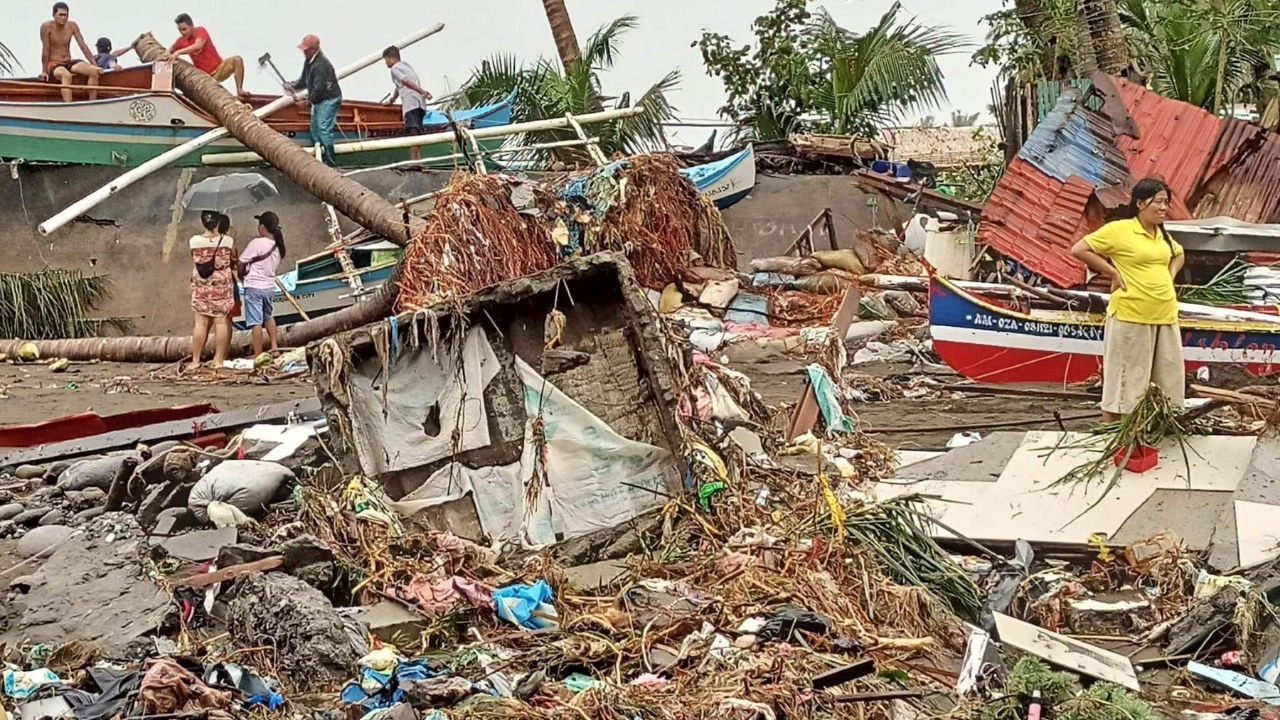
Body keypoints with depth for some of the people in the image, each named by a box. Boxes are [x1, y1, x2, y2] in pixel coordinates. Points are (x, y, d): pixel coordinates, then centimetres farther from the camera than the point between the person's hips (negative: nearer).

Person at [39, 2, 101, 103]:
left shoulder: (72, 26, 0)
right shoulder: (47, 26, -12)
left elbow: (83, 46, -1)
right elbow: (46, 50, -13)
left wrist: (95, 65, -7)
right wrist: (44, 71, -14)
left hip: (69, 63, 5)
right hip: (53, 64, -5)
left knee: (93, 71, -20)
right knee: (67, 75, -39)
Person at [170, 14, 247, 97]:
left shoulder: (200, 31, -13)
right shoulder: (181, 41, -1)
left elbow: (198, 46, -32)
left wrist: (179, 52, -38)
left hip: (219, 70, -4)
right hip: (203, 76, 4)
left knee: (237, 59, -29)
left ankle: (239, 90, -28)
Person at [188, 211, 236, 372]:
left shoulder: (194, 241, -5)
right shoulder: (228, 241, -8)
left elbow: (197, 260, 8)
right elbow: (234, 261, 5)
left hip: (201, 287, 1)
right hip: (222, 286, -1)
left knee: (201, 323, 4)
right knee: (221, 321, 3)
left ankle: (195, 360, 6)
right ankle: (219, 360, 5)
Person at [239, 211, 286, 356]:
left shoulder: (257, 242, -17)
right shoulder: (279, 245, 2)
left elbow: (241, 263, -9)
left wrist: (241, 274, 10)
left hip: (254, 287, -7)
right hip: (270, 287, 7)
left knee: (256, 322, -2)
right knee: (268, 317, 27)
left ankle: (258, 355, 1)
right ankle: (274, 346, 26)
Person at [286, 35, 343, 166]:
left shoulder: (320, 65, -25)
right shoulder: (309, 62, 8)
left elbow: (319, 88, -26)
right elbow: (304, 81, 17)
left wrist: (307, 101, -18)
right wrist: (293, 87, -2)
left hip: (329, 100, -11)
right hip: (318, 100, 11)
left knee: (324, 129, -15)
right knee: (314, 128, 16)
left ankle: (330, 161, -10)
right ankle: (319, 157, 26)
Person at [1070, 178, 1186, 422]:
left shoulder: (1163, 234, 12)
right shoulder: (1118, 230, -9)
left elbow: (1179, 255, 33)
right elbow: (1079, 249, -11)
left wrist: (1170, 275, 13)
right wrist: (1113, 273, -11)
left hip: (1165, 317, 7)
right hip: (1131, 317, -7)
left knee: (1165, 381, 12)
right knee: (1124, 379, -2)